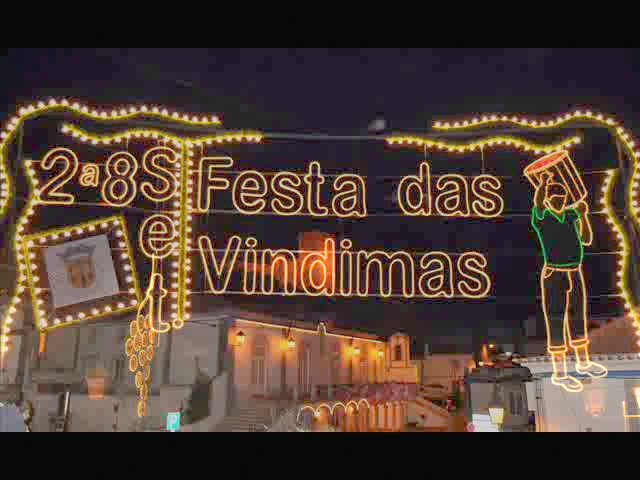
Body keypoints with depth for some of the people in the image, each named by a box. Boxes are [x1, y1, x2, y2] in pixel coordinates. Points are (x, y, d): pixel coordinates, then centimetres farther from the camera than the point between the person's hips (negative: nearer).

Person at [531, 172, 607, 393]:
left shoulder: (570, 216, 7)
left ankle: (583, 363, 36)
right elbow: (537, 204, -31)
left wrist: (583, 216, -6)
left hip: (575, 274, 6)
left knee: (578, 319, 18)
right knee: (556, 323, -1)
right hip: (554, 276, -6)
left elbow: (587, 240, 6)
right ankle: (559, 373, 7)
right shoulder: (541, 217, -9)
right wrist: (543, 184, -48)